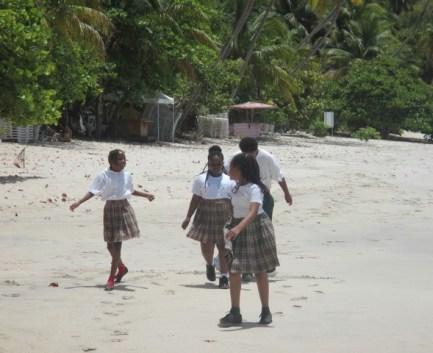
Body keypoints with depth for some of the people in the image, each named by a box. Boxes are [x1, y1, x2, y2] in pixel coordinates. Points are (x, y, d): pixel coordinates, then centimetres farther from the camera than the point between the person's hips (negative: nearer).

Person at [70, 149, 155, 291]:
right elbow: (92, 192, -12)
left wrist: (146, 195, 27)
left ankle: (111, 277, 0)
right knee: (111, 244, 8)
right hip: (111, 210, -1)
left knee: (117, 244, -5)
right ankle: (122, 267, 37)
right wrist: (78, 203, -22)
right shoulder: (104, 176, -8)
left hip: (124, 208, 1)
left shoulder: (126, 175, 4)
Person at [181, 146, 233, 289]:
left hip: (224, 217, 0)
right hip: (205, 216, 1)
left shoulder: (229, 180, 3)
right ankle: (209, 265, 37)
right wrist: (188, 217, 3)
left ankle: (224, 277, -2)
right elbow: (196, 199, 6)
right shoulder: (201, 179, 3)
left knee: (223, 247, -6)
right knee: (206, 246, 4)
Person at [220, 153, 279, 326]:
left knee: (260, 272, 4)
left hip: (256, 227, -7)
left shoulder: (254, 189, -21)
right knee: (234, 270, -2)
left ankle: (266, 311, 17)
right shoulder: (237, 187, 5)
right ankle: (235, 313, 0)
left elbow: (253, 212, -35)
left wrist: (238, 228, -48)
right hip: (238, 229, 7)